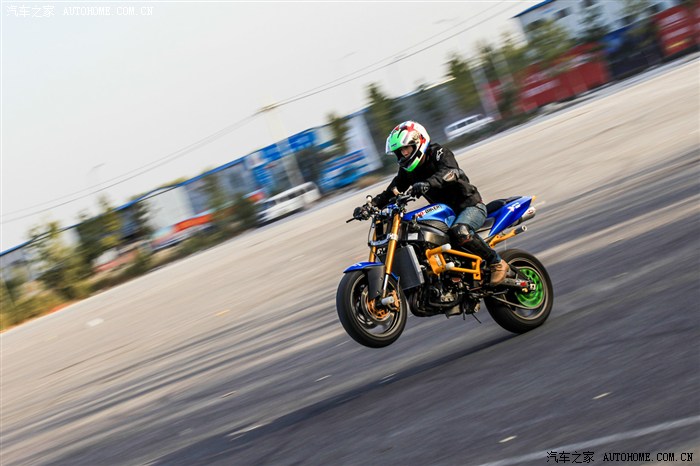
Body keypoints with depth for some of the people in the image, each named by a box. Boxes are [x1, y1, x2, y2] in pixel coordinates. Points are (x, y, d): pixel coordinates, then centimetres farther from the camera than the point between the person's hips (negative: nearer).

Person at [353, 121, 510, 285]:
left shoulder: (439, 153, -14)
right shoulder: (407, 170, 6)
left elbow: (450, 172, -36)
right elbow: (391, 192, 0)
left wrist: (427, 184, -55)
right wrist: (368, 206, -18)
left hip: (470, 205, -8)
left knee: (460, 232, -37)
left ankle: (497, 263, -21)